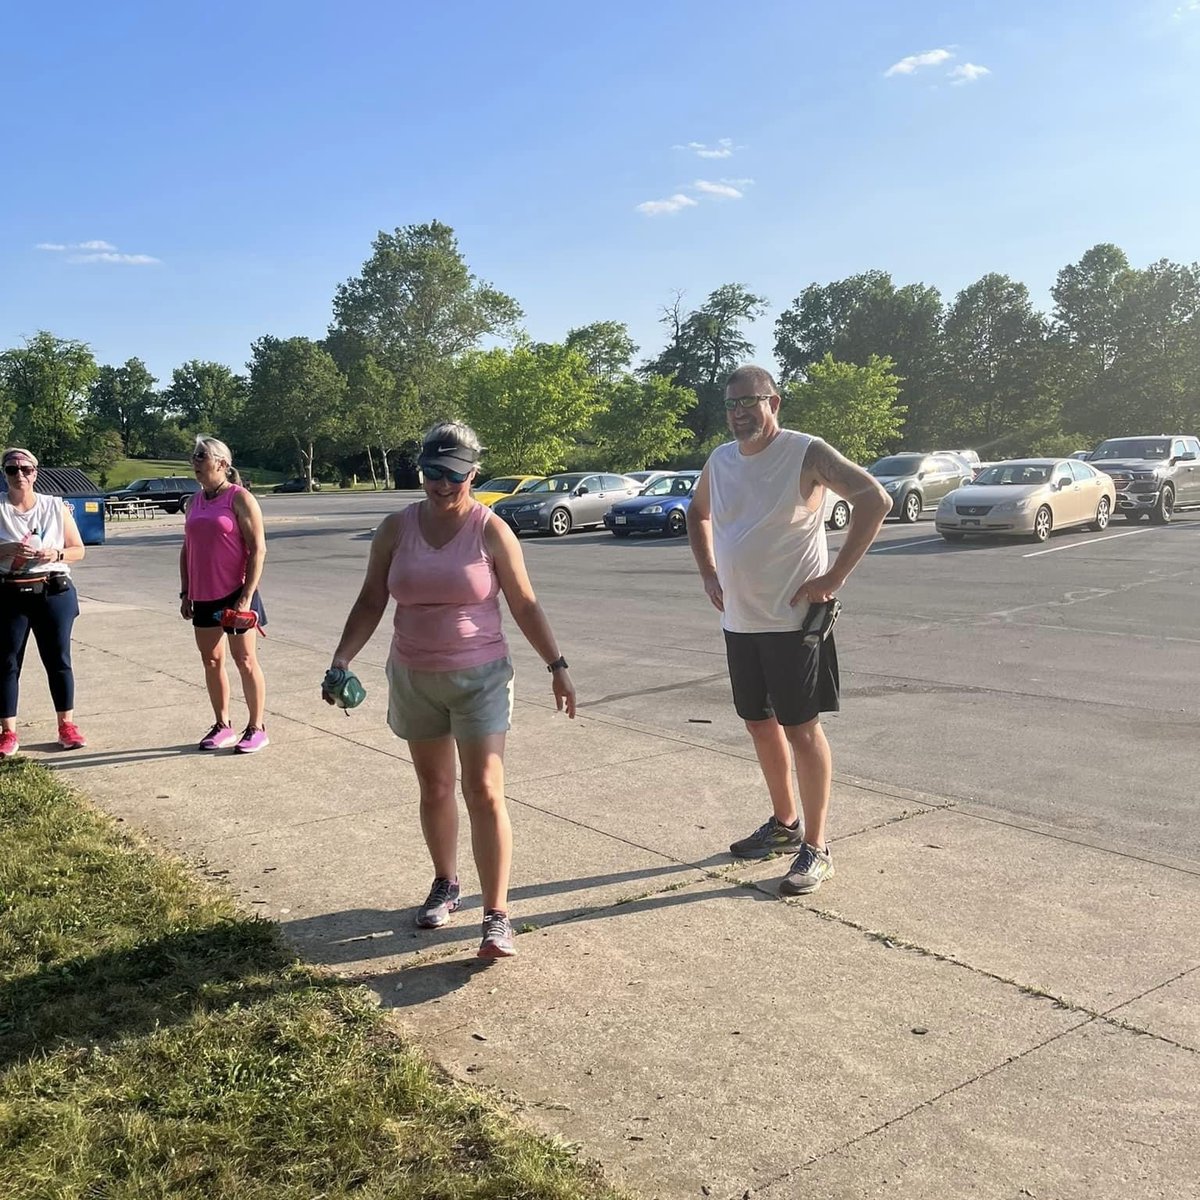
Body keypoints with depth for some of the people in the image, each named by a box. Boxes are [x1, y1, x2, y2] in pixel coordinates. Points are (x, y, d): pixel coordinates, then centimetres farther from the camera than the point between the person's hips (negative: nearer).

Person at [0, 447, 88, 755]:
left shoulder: (56, 507, 5)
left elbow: (78, 550, 8)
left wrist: (56, 554, -12)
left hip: (54, 594, 1)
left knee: (58, 660, 6)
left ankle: (67, 725, 17)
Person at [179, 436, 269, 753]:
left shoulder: (240, 498, -9)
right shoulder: (194, 502, 11)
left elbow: (258, 549, -14)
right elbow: (186, 550, 17)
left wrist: (247, 596, -18)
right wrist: (185, 593, 12)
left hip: (234, 593, -7)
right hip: (203, 596, 7)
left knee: (245, 660, 1)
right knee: (211, 661, 11)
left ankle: (256, 728, 10)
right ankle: (222, 726, 22)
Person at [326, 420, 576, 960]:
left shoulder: (490, 531, -8)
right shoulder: (396, 529, 0)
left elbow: (524, 604, -3)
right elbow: (371, 601, 4)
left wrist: (556, 665, -5)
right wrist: (342, 661, -6)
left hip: (480, 678, -3)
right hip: (413, 679, 3)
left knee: (484, 791, -8)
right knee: (434, 788, 14)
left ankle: (497, 916, -4)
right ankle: (445, 885, 34)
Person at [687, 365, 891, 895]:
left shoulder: (806, 454, -12)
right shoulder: (719, 461, 8)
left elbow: (875, 500, -19)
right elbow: (697, 513, 27)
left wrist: (835, 578, -20)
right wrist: (708, 573, 13)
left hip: (793, 619, -7)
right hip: (738, 621, 7)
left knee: (801, 730, -1)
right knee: (760, 724, 16)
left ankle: (815, 849, 10)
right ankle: (785, 823, 34)